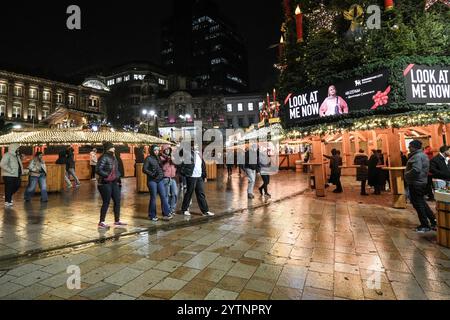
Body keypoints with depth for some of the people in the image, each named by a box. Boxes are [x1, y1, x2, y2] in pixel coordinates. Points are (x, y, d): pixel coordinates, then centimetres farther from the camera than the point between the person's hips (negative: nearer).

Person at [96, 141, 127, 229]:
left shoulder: (113, 157, 10)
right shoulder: (104, 158, -15)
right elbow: (98, 170, -23)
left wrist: (118, 176, 7)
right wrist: (107, 175, -19)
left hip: (114, 183, 8)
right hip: (105, 183, -8)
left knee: (117, 201, 10)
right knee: (106, 203, 0)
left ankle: (117, 221, 20)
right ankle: (101, 222, 16)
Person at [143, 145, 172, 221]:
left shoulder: (159, 158, 13)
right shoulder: (148, 158, -3)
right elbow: (144, 169, -9)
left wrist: (162, 174, 2)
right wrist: (152, 174, -18)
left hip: (160, 180, 5)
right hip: (152, 181, -5)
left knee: (163, 196, -1)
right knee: (153, 198, 2)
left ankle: (166, 214, 3)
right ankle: (152, 215, 16)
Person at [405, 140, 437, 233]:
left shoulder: (417, 156, -19)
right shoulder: (423, 155, 15)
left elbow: (416, 170, -32)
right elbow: (423, 169, 20)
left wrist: (406, 174, -17)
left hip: (415, 183, -10)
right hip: (422, 182, 10)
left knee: (418, 204, 0)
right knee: (422, 202, 20)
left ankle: (425, 225, 8)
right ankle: (433, 221, 24)